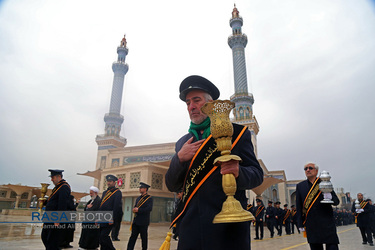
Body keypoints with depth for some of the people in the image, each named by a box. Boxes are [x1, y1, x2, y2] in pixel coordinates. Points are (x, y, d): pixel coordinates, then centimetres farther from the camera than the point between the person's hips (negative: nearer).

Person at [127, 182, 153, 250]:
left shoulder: (149, 198, -6)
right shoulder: (138, 198, 16)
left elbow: (149, 209, -17)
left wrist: (138, 210, -20)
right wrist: (134, 209, -3)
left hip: (143, 222, -6)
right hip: (136, 221, 6)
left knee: (144, 237, 6)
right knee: (133, 236, 3)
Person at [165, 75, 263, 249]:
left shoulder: (236, 132, 2)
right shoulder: (182, 143, 13)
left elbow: (257, 174, 0)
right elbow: (172, 186, 10)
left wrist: (238, 173, -23)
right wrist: (179, 158, -9)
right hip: (190, 225, 3)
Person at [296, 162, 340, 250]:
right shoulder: (300, 186, 8)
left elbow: (337, 202, 5)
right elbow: (299, 207, 8)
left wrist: (330, 197, -18)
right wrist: (301, 224, 4)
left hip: (327, 224, -1)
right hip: (311, 226, 1)